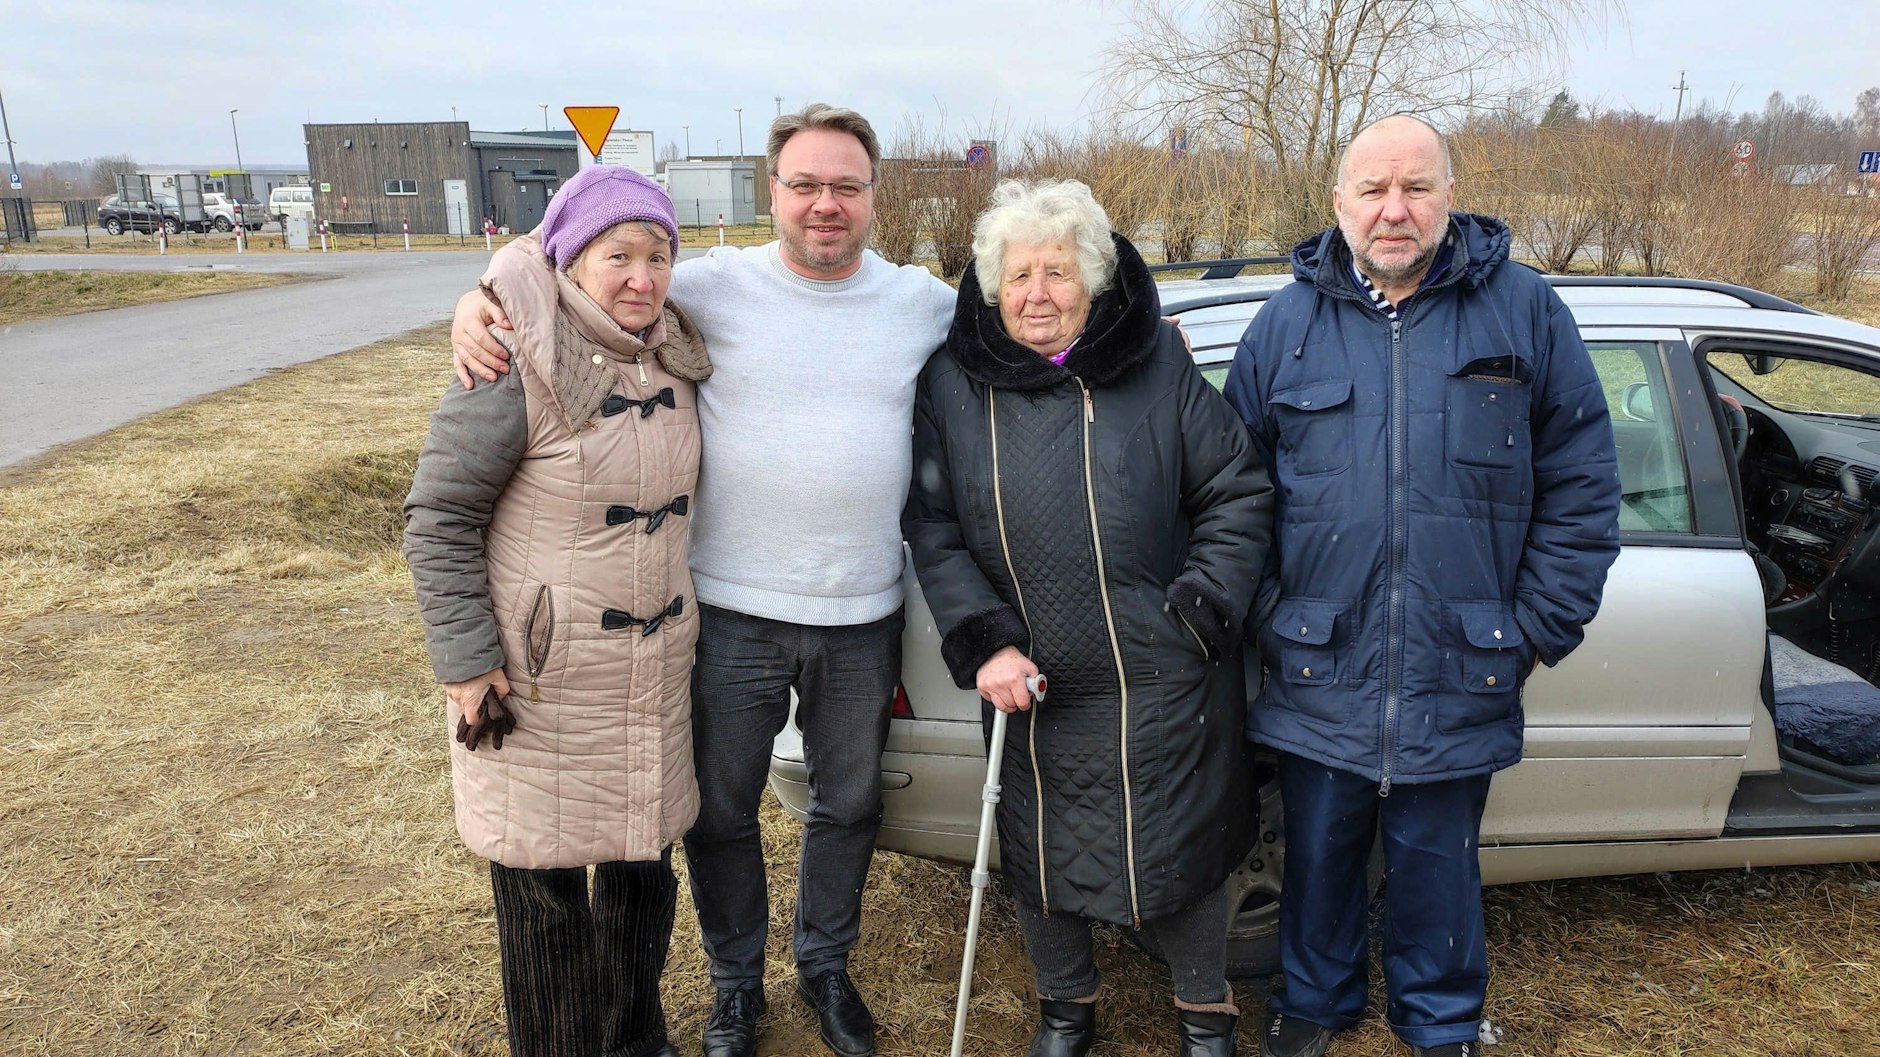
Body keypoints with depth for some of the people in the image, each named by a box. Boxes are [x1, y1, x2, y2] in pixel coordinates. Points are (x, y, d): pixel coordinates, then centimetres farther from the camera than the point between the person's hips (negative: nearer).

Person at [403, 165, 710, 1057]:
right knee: (544, 885, 9)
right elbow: (437, 519, -13)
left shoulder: (673, 360, 3)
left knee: (643, 866, 18)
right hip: (539, 685, -6)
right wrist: (467, 662, -16)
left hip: (653, 674, 6)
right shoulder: (518, 366, -17)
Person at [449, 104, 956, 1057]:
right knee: (719, 814, 13)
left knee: (849, 804, 19)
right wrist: (480, 298, -18)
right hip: (733, 613, -1)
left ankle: (825, 965, 44)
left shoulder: (926, 303, 2)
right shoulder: (716, 287, -5)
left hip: (862, 619, 2)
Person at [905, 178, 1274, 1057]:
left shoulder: (1160, 364, -4)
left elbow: (1239, 492, 0)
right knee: (1036, 860, 14)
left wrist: (1200, 610, -8)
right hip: (1030, 685, 2)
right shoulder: (954, 382, -1)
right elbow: (931, 526, -1)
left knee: (1178, 854, 10)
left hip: (1165, 685, -1)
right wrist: (981, 643, -10)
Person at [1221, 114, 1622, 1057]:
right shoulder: (1286, 324, 2)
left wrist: (1540, 626, -1)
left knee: (1437, 865, 16)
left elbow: (1581, 485, 1)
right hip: (1318, 673, 1)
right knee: (1319, 855, 17)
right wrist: (1265, 610, 1)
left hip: (1460, 681, 0)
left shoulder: (1524, 311, 0)